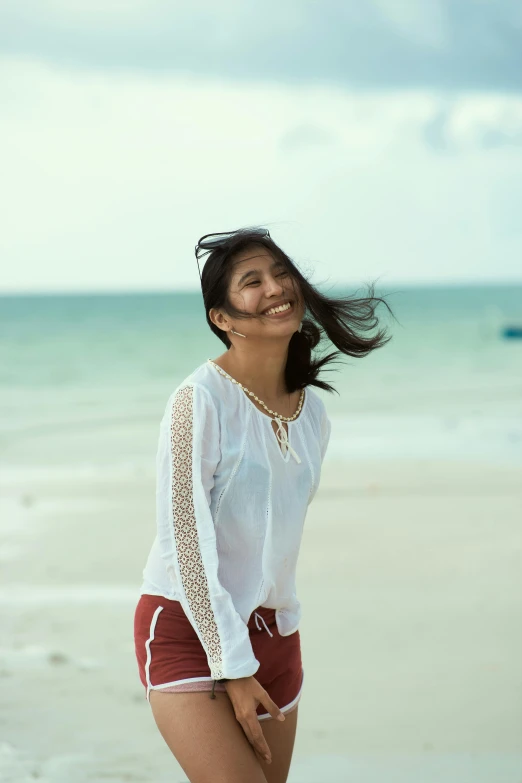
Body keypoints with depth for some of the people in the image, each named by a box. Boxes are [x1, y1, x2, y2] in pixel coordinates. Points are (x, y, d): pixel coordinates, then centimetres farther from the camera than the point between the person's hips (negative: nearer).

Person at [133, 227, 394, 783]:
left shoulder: (312, 412, 6)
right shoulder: (200, 399, -15)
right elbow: (187, 545, -17)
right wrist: (234, 670, -16)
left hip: (273, 630, 7)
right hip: (187, 629, -7)